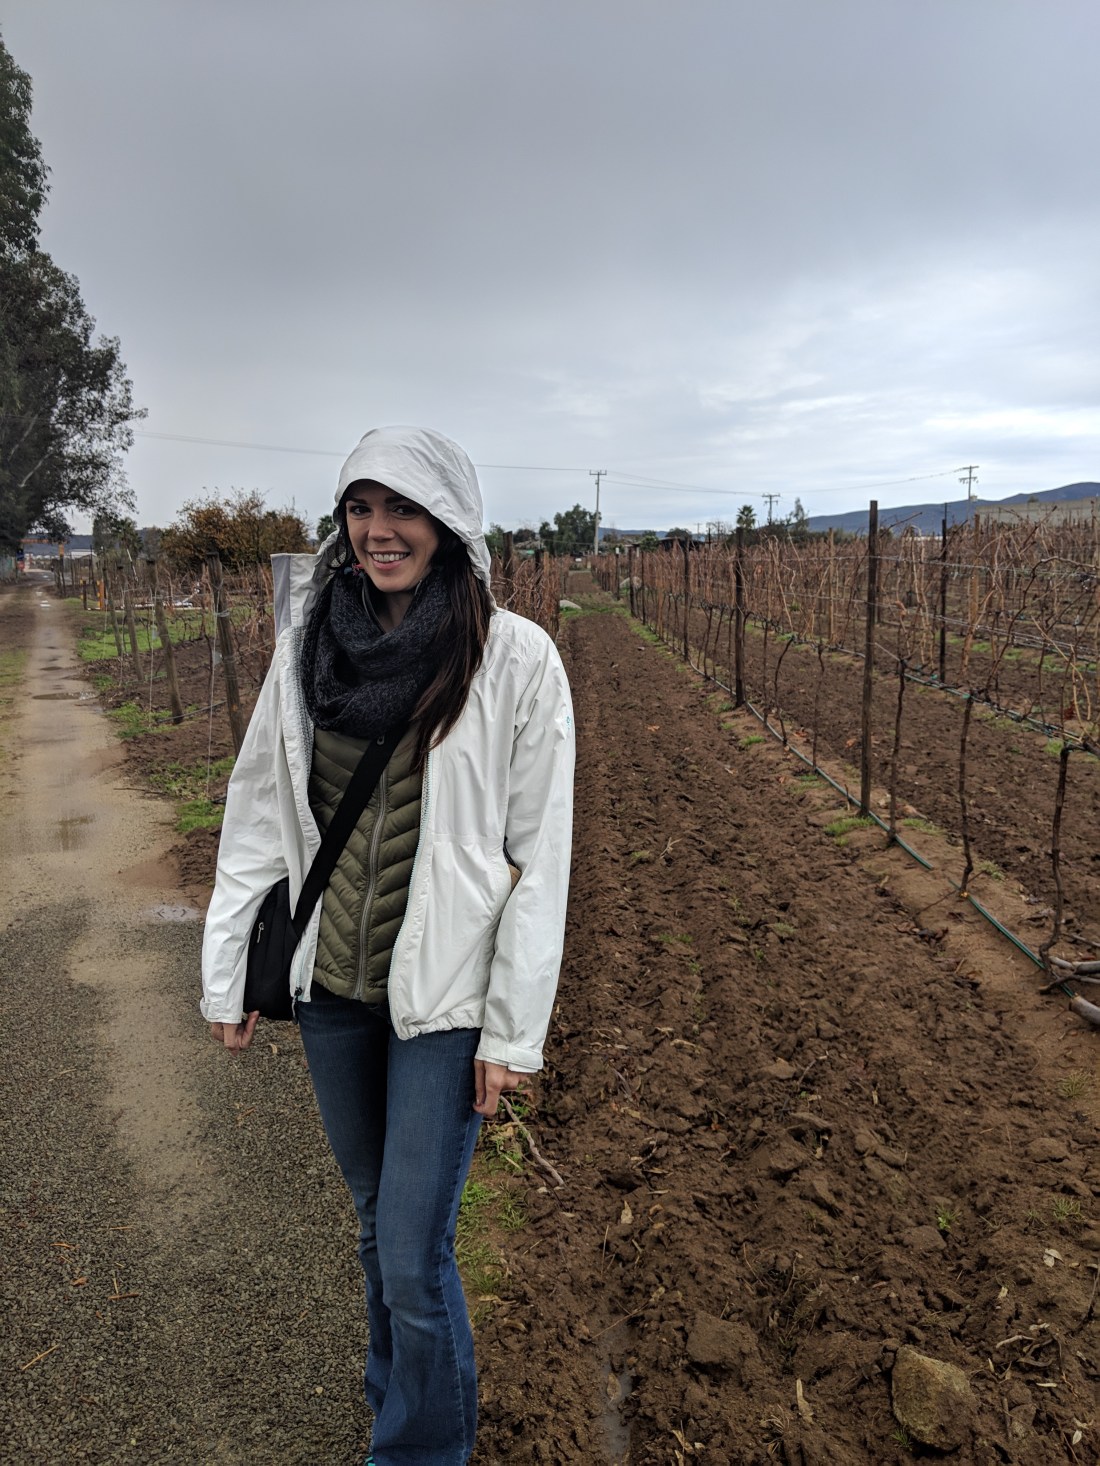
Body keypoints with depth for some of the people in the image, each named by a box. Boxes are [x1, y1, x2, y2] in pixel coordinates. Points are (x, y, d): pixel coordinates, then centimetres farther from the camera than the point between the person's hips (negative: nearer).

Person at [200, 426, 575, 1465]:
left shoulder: (515, 658, -13)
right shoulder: (310, 639, 0)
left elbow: (539, 856, -11)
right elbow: (258, 814, 5)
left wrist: (513, 1030, -10)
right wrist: (227, 973, 6)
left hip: (442, 997, -4)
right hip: (327, 985, 4)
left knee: (415, 1259, 3)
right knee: (376, 1223, 22)